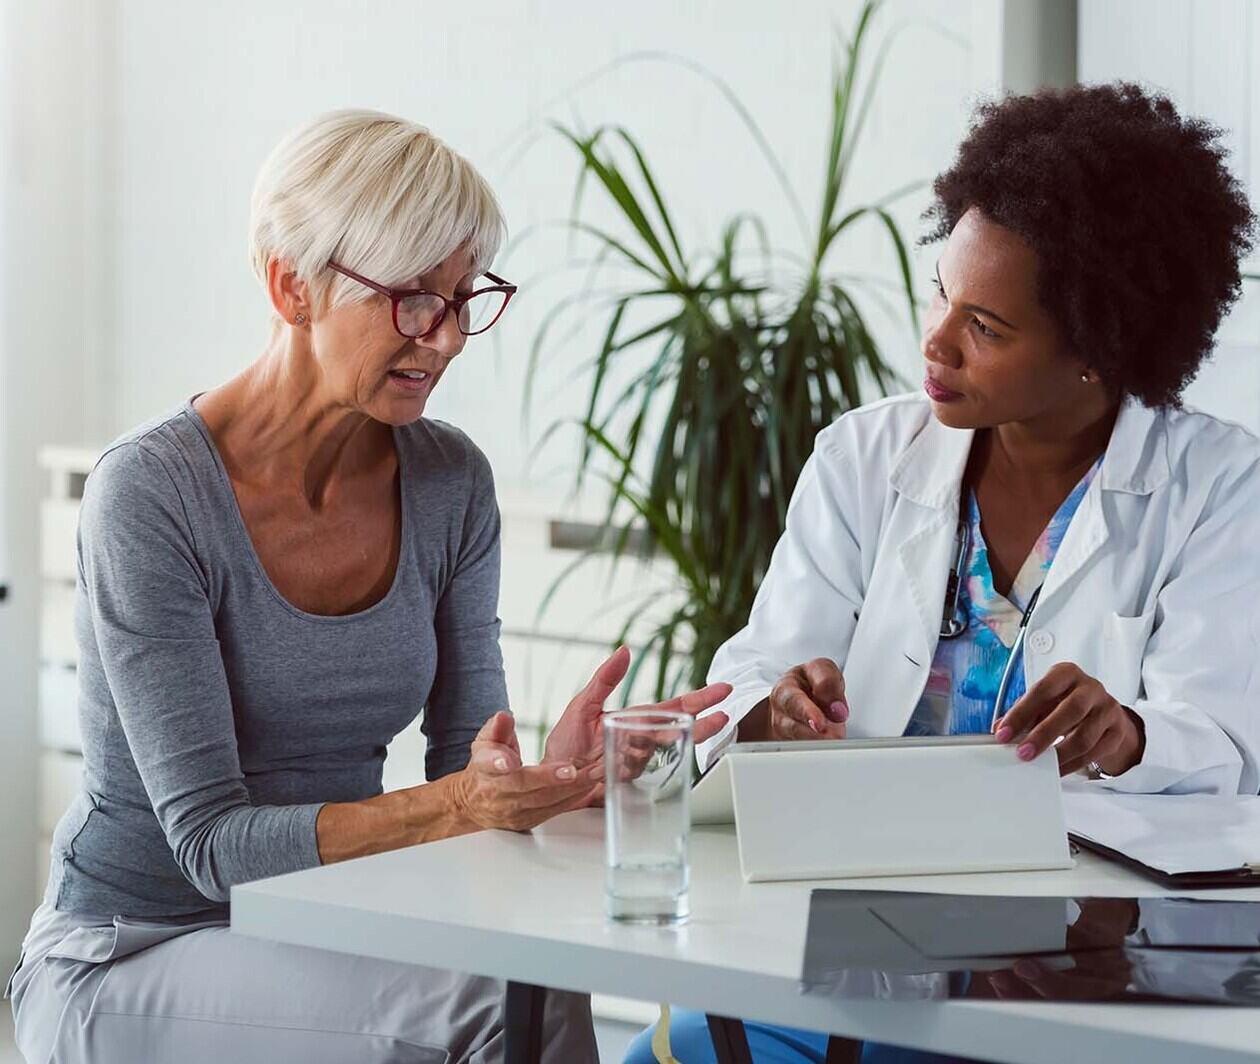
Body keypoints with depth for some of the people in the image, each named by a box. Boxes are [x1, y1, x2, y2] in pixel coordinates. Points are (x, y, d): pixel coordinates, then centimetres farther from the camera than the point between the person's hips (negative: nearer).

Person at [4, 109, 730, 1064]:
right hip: (131, 962, -5)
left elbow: (464, 774, 2)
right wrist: (453, 804, -34)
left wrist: (550, 779, -21)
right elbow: (213, 841, -20)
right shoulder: (150, 493, -17)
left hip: (326, 937, 5)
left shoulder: (450, 482, 1)